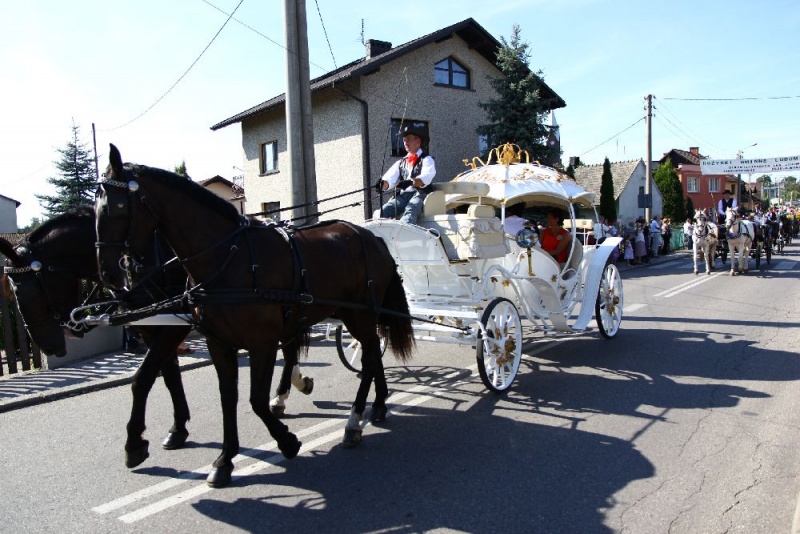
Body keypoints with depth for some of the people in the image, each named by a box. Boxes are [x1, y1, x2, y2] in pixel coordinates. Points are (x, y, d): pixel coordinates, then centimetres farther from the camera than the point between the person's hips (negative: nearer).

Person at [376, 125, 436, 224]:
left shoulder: (427, 159, 8)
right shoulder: (400, 163, 23)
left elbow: (425, 178, -12)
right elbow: (390, 178, 7)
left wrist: (411, 182, -34)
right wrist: (383, 184, -18)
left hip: (419, 194, -5)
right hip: (402, 195, 5)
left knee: (409, 212, -36)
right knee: (383, 211, -24)